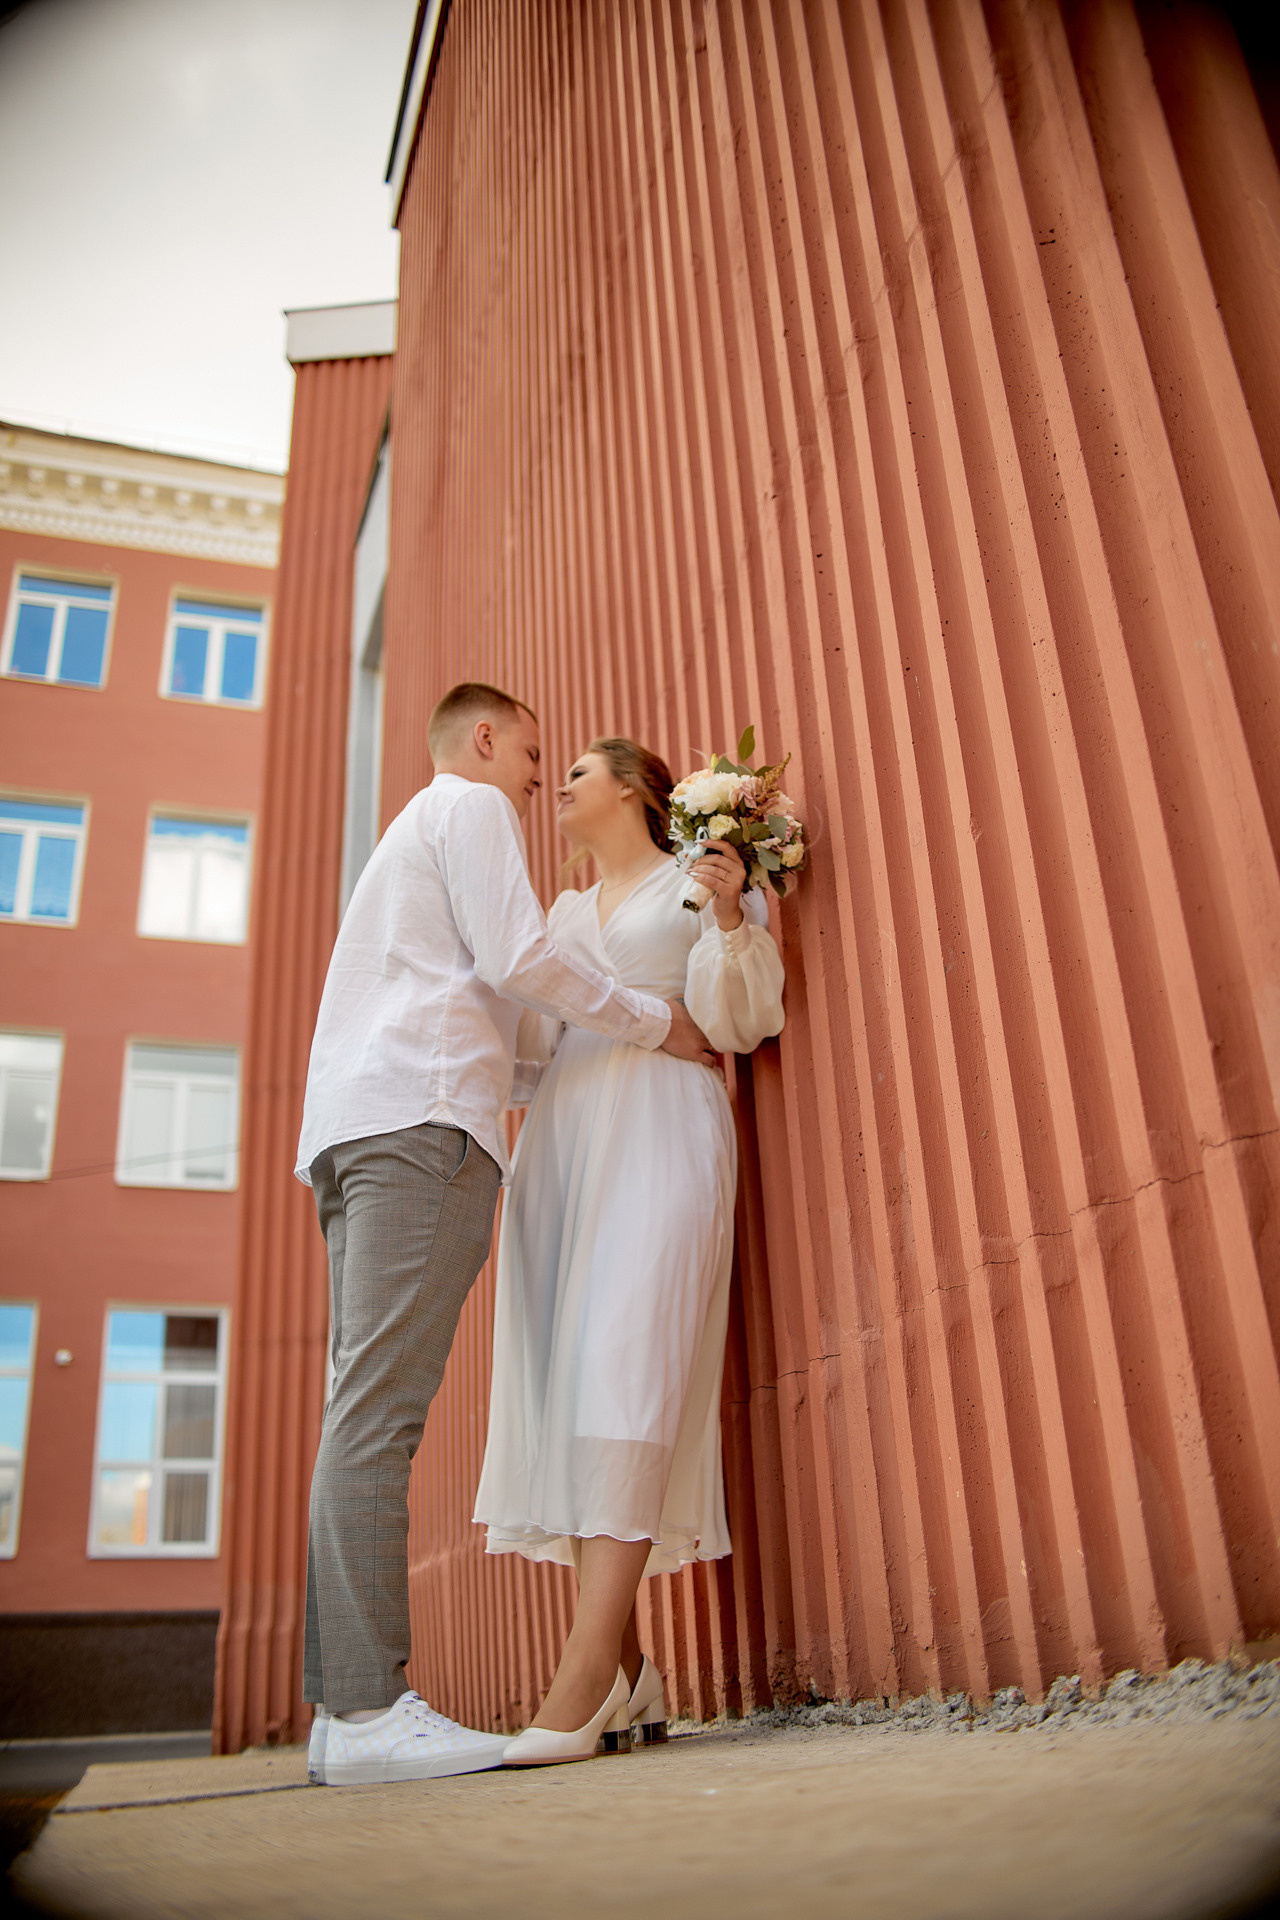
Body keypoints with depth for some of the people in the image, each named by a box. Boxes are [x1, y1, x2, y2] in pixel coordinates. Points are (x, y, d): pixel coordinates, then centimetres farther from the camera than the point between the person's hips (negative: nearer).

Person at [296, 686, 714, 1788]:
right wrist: (658, 1024, 3)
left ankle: (345, 1706, -1)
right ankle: (367, 1709, -19)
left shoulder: (406, 836, 35)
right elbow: (516, 956, -7)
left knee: (369, 1410, 1)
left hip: (351, 1121, 9)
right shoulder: (472, 806, 7)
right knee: (382, 1406, -17)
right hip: (424, 1117, -9)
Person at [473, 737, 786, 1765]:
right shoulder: (566, 914, 28)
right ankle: (626, 1672, 3)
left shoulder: (706, 879, 11)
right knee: (565, 1379, -4)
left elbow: (738, 1021, 1)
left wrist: (731, 923, -14)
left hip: (663, 1124, -6)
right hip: (564, 1135, 6)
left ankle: (583, 1677, -24)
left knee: (626, 1365, -19)